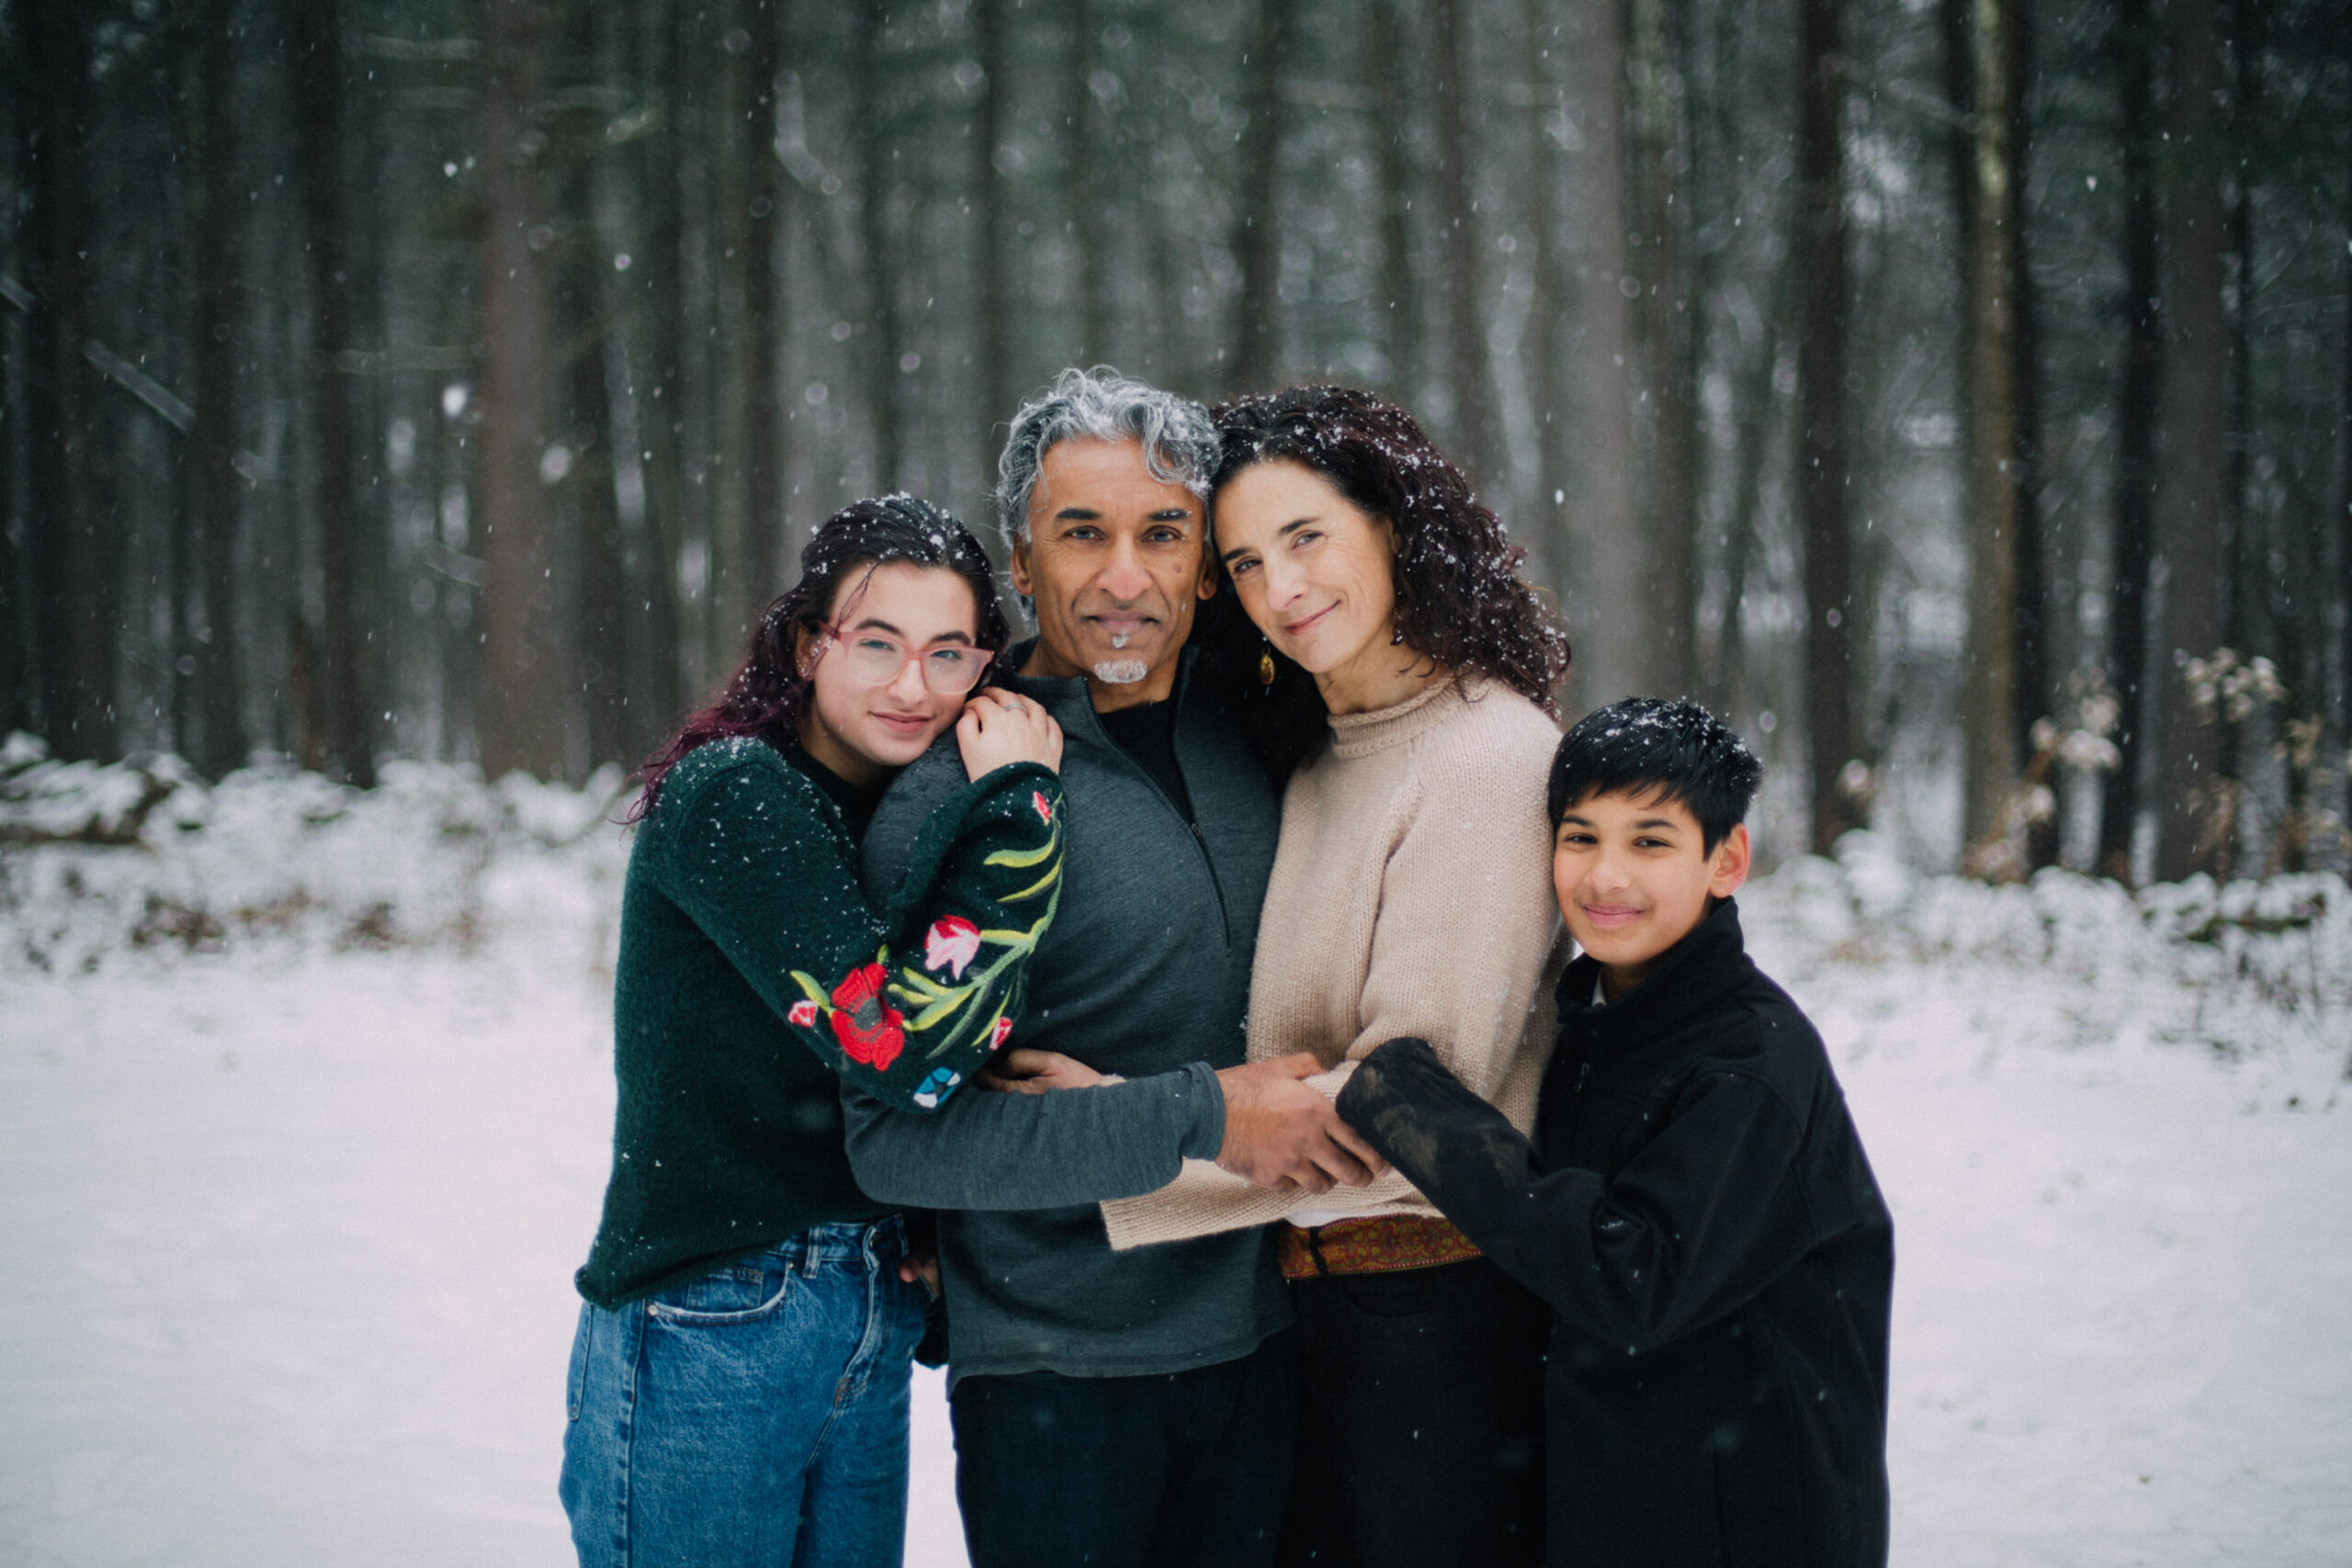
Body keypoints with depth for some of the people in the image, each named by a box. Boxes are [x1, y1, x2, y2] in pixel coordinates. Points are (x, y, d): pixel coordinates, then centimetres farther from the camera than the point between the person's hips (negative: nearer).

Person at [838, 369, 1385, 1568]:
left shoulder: (1252, 744, 4)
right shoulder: (950, 804, -13)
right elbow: (899, 1138, -20)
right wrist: (1202, 1116, -21)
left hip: (1263, 1341, 5)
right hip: (1058, 1370, -5)